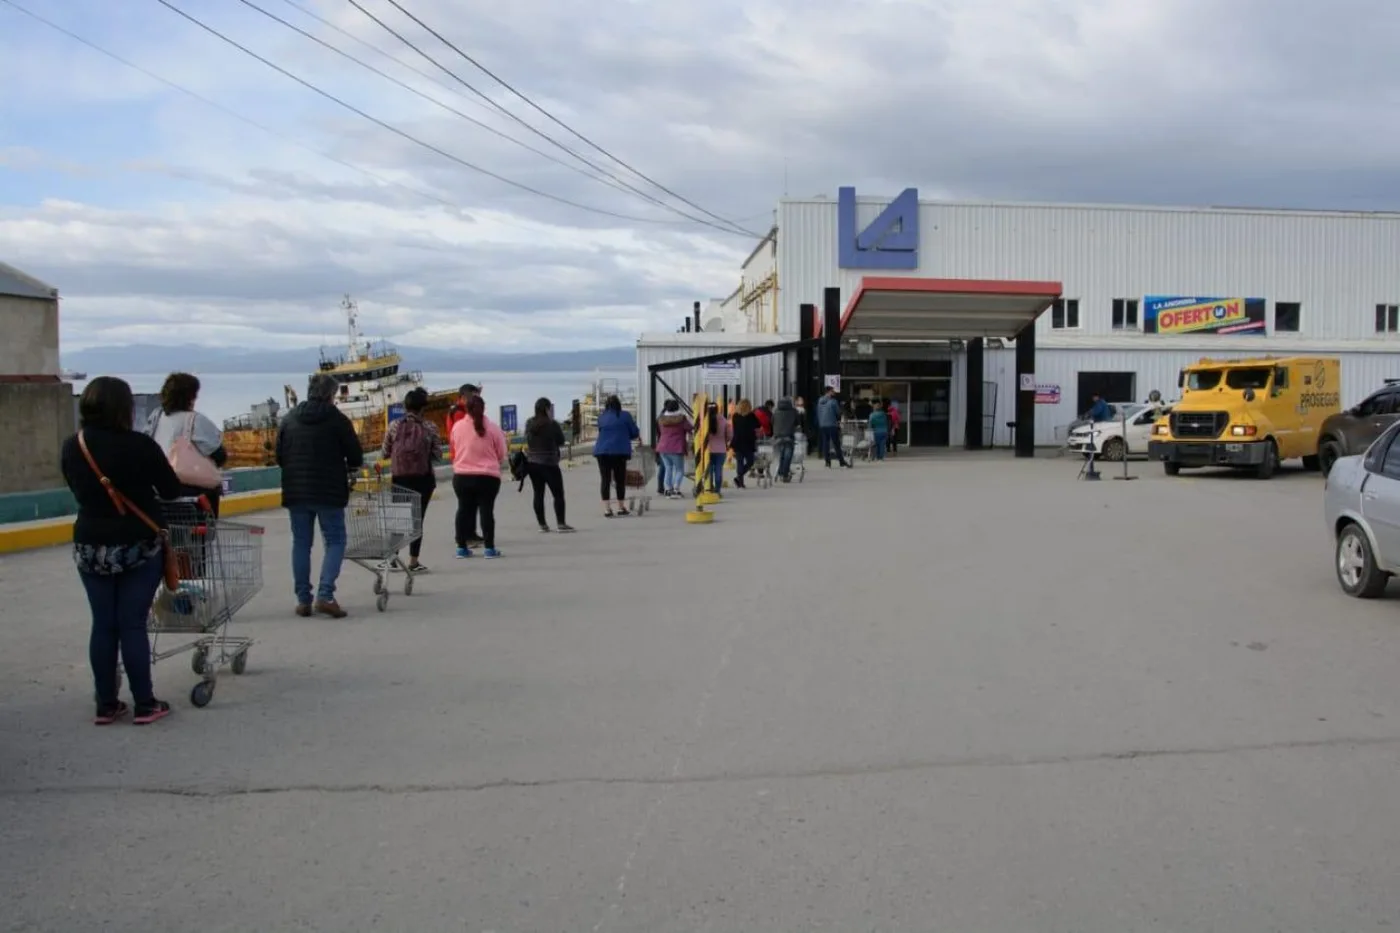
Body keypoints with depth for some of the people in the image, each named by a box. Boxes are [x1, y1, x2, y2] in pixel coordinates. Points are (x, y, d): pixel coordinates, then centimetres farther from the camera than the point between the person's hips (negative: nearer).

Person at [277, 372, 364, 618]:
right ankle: (324, 595, -9)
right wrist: (347, 467, 17)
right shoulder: (337, 419, -7)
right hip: (329, 492, -4)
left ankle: (303, 600, 12)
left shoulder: (289, 418, 6)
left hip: (295, 492, 4)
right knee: (335, 541, 4)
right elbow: (356, 457, -5)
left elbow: (279, 455, 8)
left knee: (301, 544, 12)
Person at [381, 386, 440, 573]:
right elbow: (438, 455, -3)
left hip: (399, 478, 1)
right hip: (423, 479, -1)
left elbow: (383, 454, 3)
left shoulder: (394, 426, -2)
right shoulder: (430, 427, -5)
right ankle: (413, 561, 4)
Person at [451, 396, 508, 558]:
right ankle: (489, 548, 2)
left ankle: (461, 547, 14)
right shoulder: (492, 427, -6)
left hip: (461, 476, 2)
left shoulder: (457, 427, -2)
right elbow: (502, 454, 2)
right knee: (486, 510, 3)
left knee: (464, 510, 11)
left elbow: (454, 450, 12)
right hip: (488, 477, -2)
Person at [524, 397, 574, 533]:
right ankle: (561, 523, -2)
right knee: (558, 494, 2)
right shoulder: (552, 424, -14)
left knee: (538, 494, 8)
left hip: (532, 463, 5)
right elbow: (561, 442, -4)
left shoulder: (529, 423, 2)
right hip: (549, 464, -5)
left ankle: (542, 524, 8)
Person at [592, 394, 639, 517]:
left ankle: (606, 508, -5)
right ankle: (621, 507, 14)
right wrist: (624, 436, 23)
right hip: (620, 451, -2)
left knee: (605, 479, 2)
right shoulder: (625, 416, 2)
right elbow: (635, 433, 4)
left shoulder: (601, 417, 10)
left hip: (602, 451, 2)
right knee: (620, 479, 7)